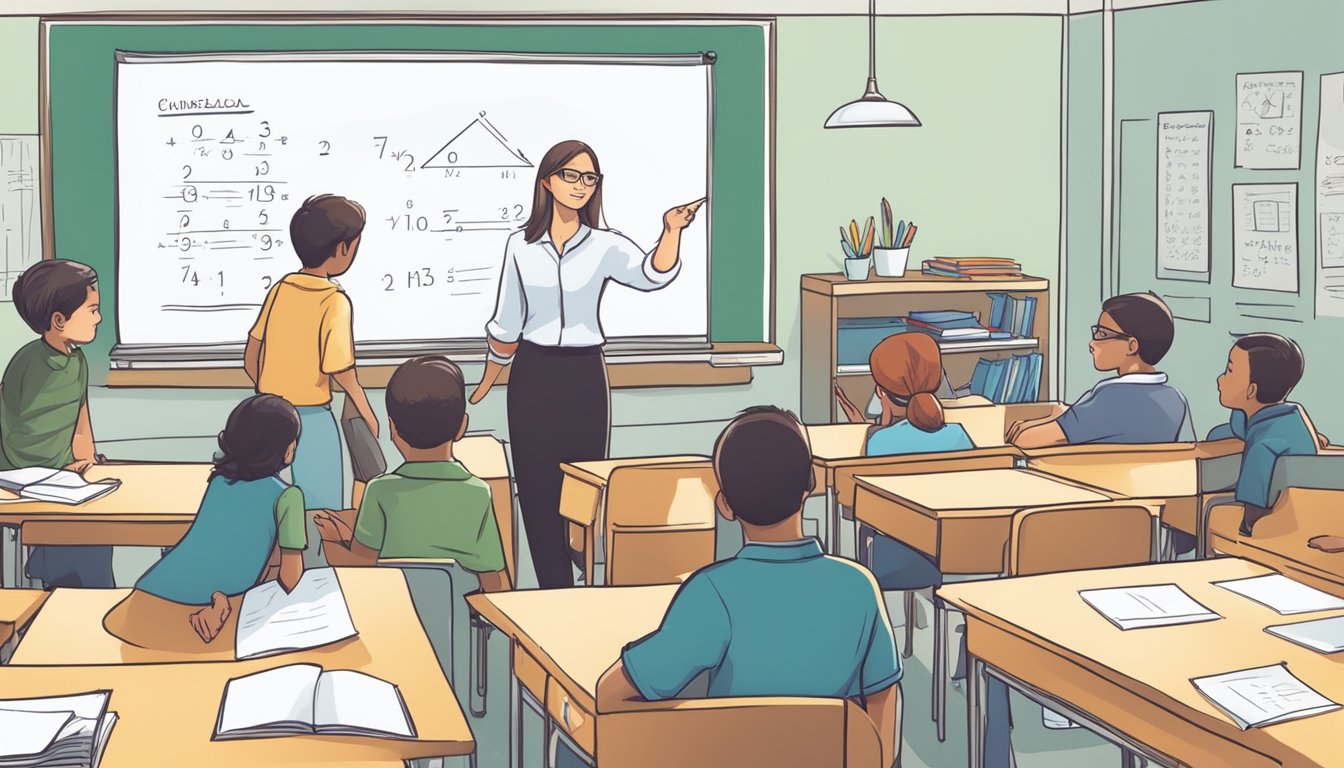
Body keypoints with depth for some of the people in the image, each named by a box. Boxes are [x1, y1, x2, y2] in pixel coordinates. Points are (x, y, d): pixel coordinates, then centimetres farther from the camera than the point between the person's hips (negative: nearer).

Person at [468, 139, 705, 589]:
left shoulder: (605, 247, -1)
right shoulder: (520, 246, 3)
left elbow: (653, 276, -21)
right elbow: (506, 325, 11)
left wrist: (672, 231, -38)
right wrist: (486, 385, 16)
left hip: (584, 375, -1)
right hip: (533, 376, 1)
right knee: (537, 491, 3)